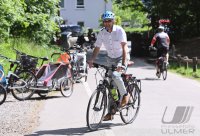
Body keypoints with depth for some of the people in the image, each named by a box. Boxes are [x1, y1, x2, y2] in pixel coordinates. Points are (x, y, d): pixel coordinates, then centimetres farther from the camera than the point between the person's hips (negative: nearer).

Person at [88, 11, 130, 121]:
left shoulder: (119, 30, -19)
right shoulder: (102, 33, -6)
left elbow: (124, 47, -27)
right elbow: (97, 48, -1)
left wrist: (123, 63, -40)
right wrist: (91, 60, -17)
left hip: (122, 57, -5)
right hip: (110, 59, 5)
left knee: (115, 75, -32)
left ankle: (125, 94, -6)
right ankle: (110, 113, 10)